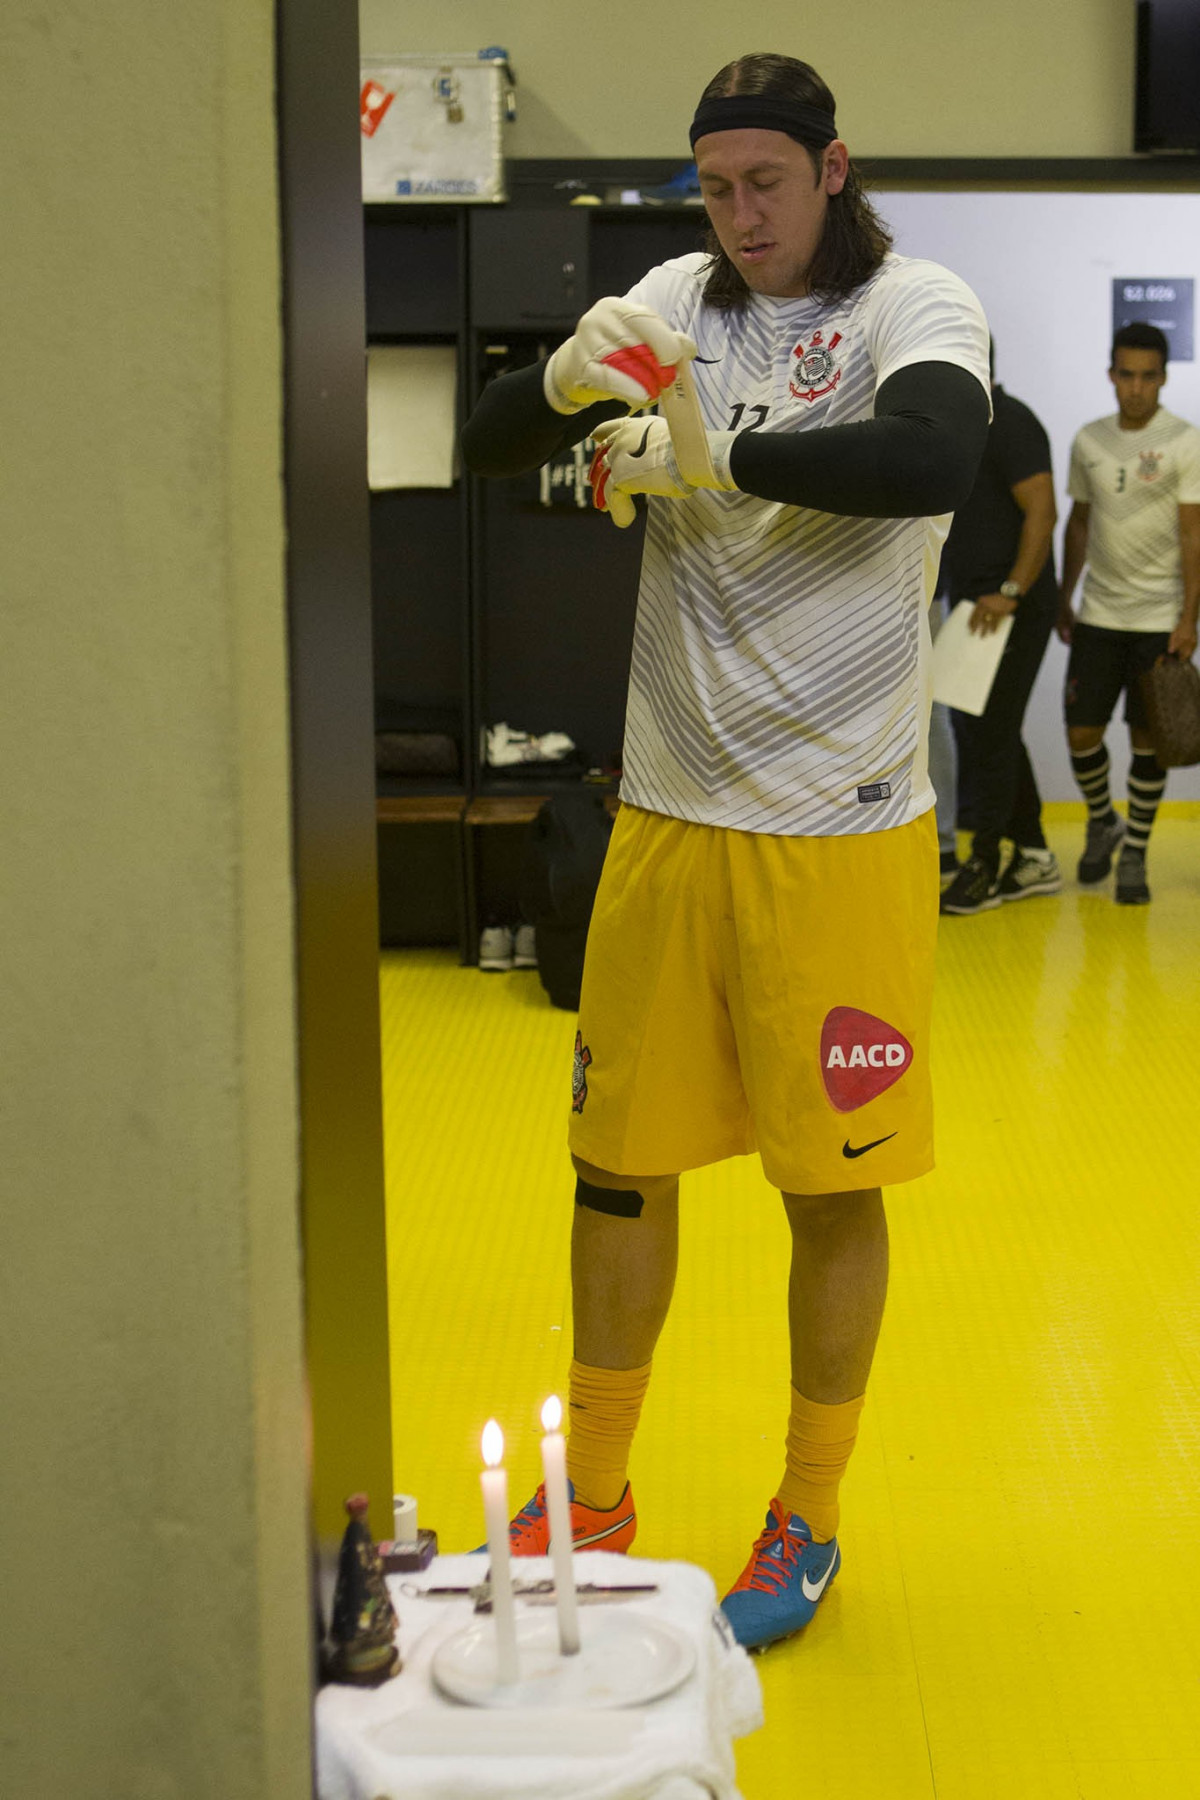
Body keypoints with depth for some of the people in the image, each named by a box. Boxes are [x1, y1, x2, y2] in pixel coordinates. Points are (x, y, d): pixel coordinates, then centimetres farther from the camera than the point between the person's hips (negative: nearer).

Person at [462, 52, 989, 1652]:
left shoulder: (917, 308, -8)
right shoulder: (676, 305, 6)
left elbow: (931, 458, -30)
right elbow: (486, 449, 6)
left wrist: (704, 455, -25)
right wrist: (565, 380, -15)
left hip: (840, 831, -4)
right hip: (668, 815, 5)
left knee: (834, 1188, 6)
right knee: (618, 1159, 11)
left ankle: (808, 1524, 25)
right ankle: (596, 1492, 30)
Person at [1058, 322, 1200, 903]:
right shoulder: (1088, 440, 7)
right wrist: (1063, 599, 16)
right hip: (1099, 615, 4)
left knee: (1147, 739, 1)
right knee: (1082, 732, 2)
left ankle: (1134, 855, 13)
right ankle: (1102, 824, 28)